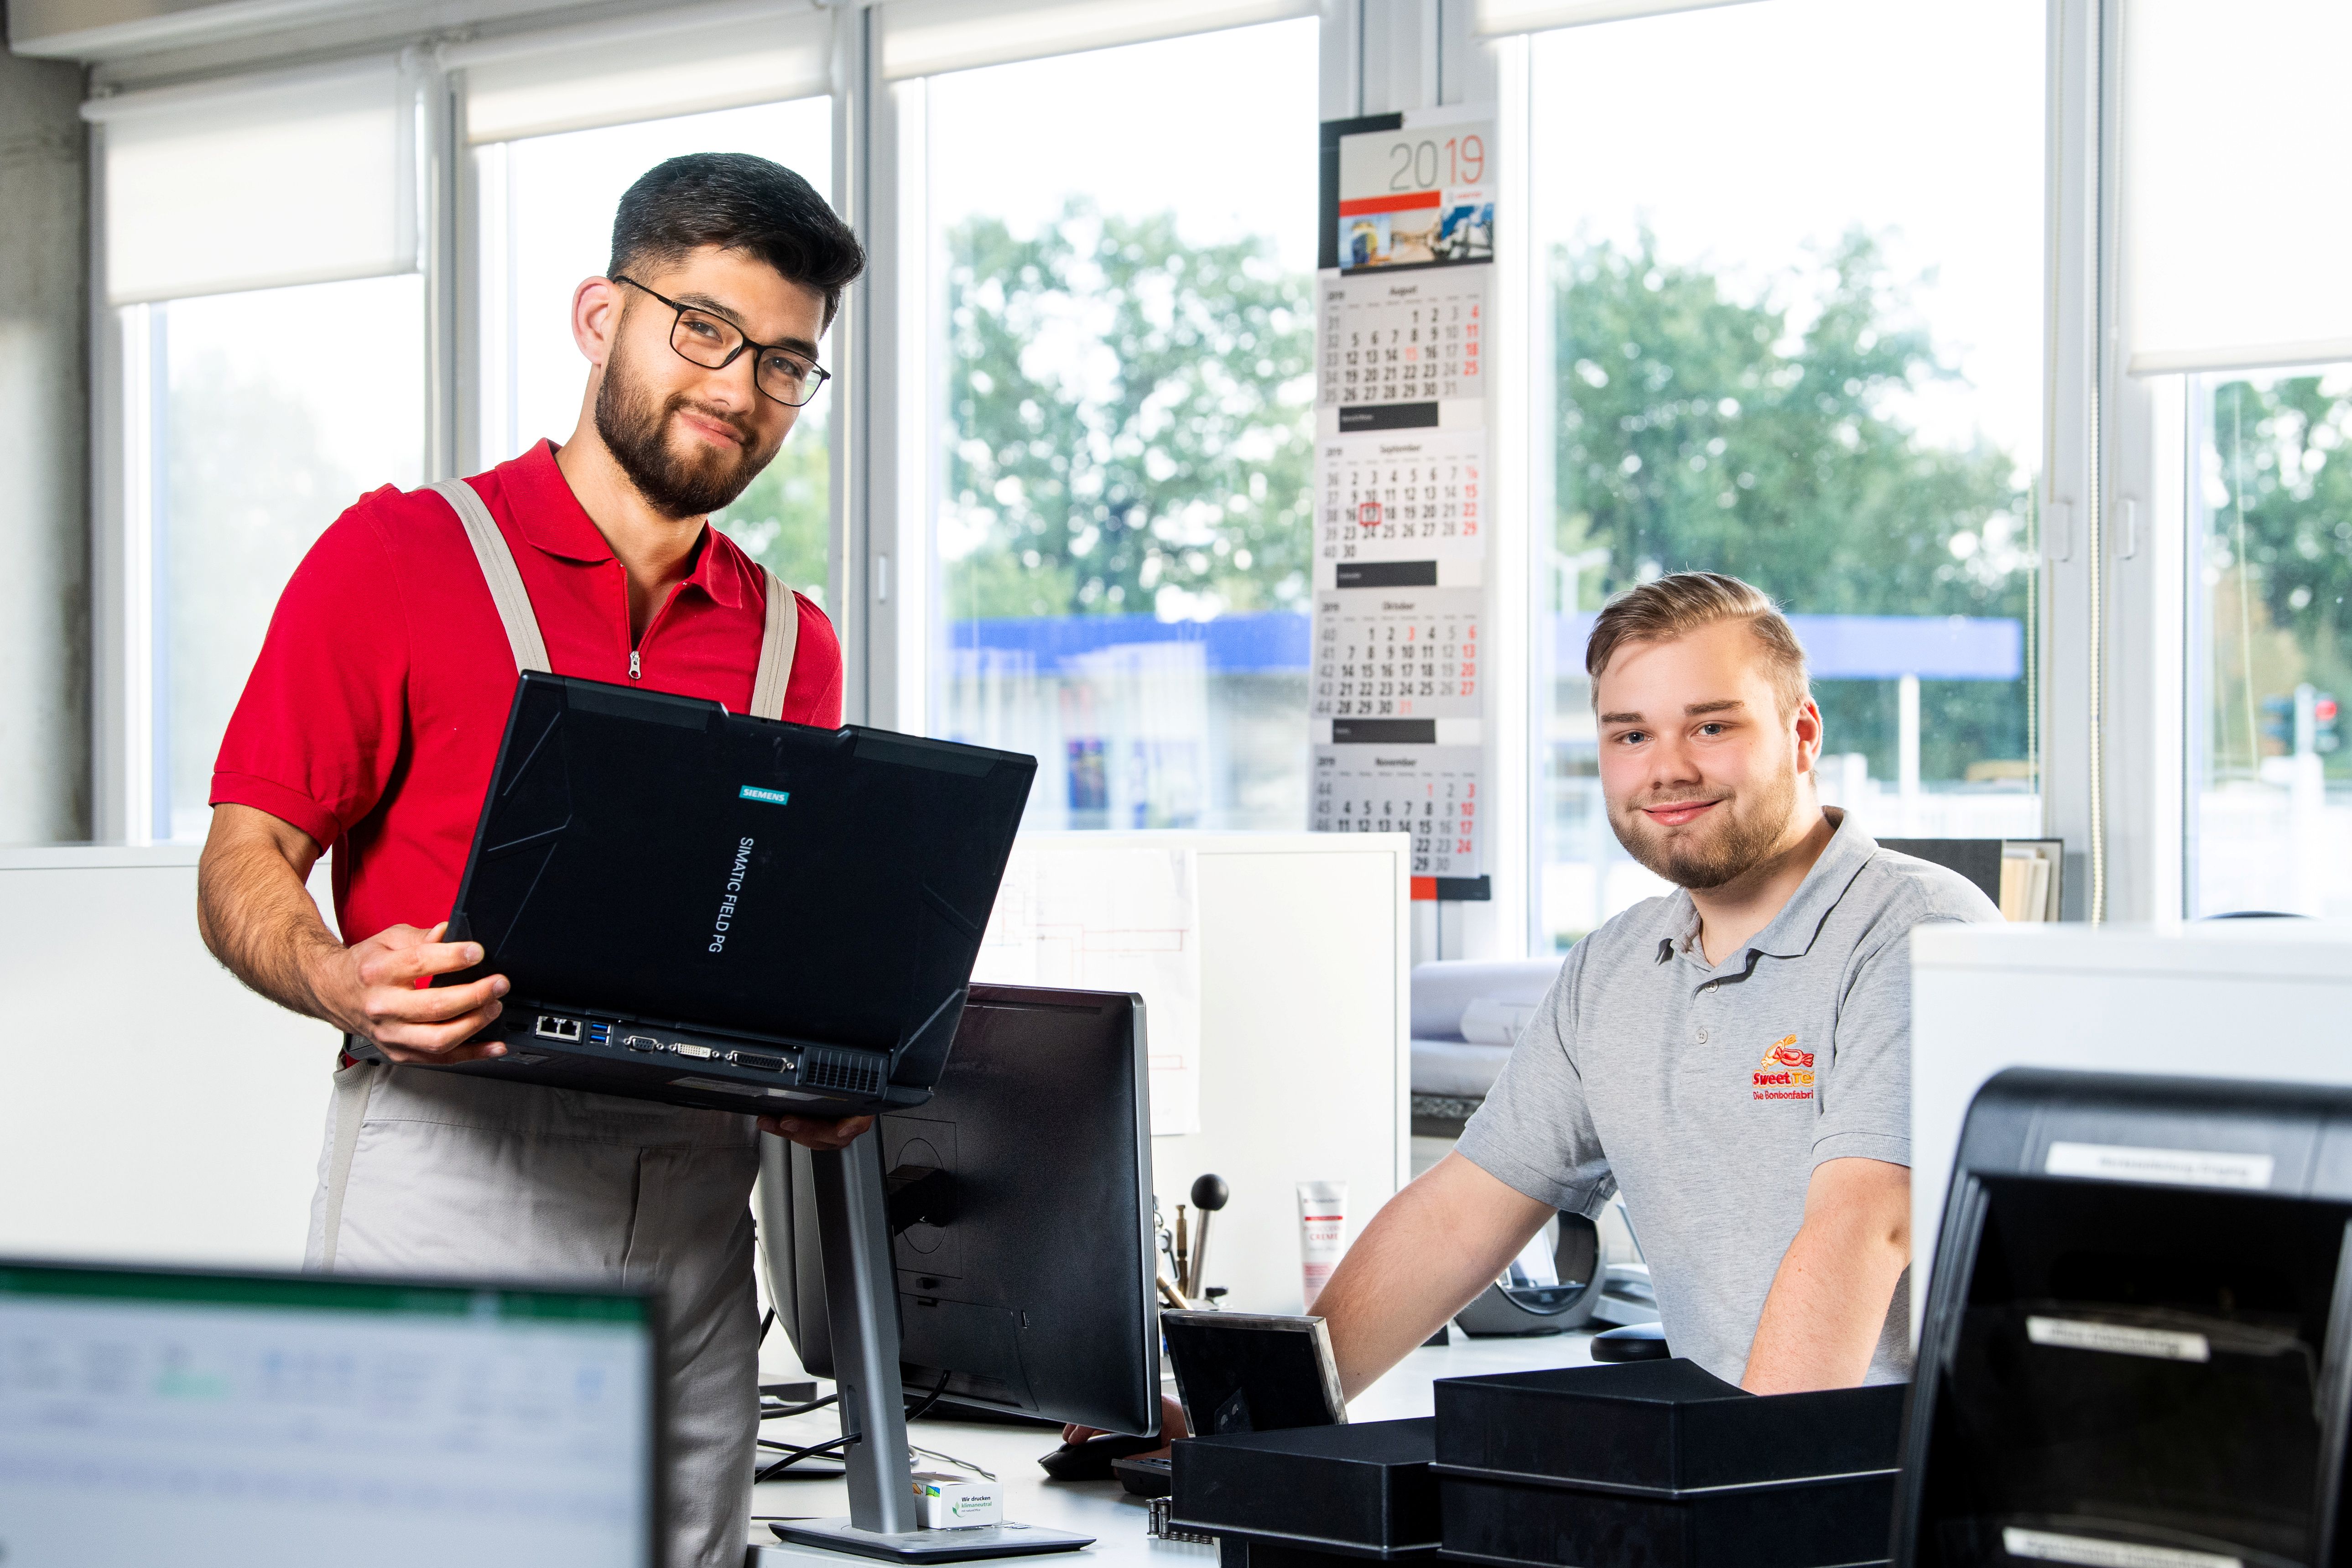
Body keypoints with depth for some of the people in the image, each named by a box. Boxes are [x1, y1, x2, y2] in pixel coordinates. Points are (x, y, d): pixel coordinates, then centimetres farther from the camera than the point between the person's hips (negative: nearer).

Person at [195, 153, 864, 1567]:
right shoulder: (400, 554, 2)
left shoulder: (795, 645, 16)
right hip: (448, 1170, -4)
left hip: (693, 1212, 4)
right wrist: (339, 982, -22)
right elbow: (243, 865, -1)